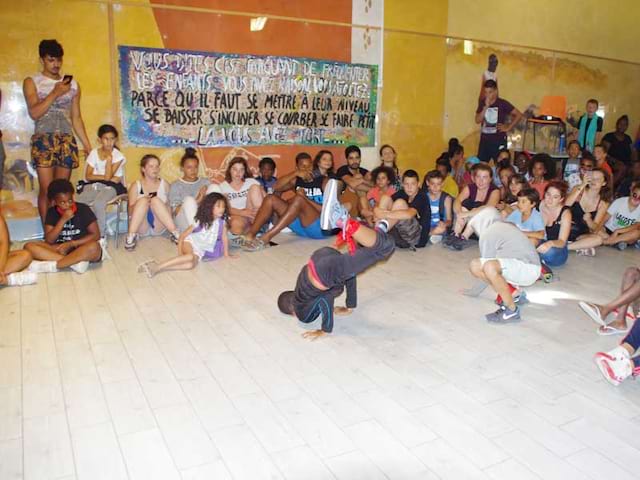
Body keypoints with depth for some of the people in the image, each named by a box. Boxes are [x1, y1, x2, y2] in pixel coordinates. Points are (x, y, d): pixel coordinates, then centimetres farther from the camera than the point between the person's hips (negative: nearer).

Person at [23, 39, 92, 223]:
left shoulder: (72, 84, 14)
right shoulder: (31, 82, 6)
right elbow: (34, 113, -6)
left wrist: (86, 144, 10)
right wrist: (55, 93, -12)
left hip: (67, 140, 3)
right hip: (43, 140, -2)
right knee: (46, 190, -8)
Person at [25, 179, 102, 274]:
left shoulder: (83, 209, -4)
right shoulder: (52, 212, 4)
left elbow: (96, 235, -8)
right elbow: (49, 240, -5)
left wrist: (70, 244, -16)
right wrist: (63, 220, -17)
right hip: (61, 249, 3)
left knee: (94, 247, -37)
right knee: (29, 246, -18)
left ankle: (50, 266, -28)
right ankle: (75, 262, -31)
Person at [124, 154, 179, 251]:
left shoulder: (164, 184, 11)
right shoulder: (136, 185, 6)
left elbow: (168, 205, 12)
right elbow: (130, 210, 0)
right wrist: (143, 203, -21)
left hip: (159, 226, 1)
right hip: (141, 227, -1)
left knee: (156, 200, -25)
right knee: (143, 200, -26)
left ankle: (174, 233, -33)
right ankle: (131, 235, -33)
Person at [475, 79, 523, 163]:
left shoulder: (502, 103, -6)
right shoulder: (482, 103, 5)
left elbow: (518, 115, -4)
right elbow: (478, 120, -5)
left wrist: (508, 128, -4)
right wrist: (486, 107, -14)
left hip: (499, 140, -4)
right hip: (484, 140, 4)